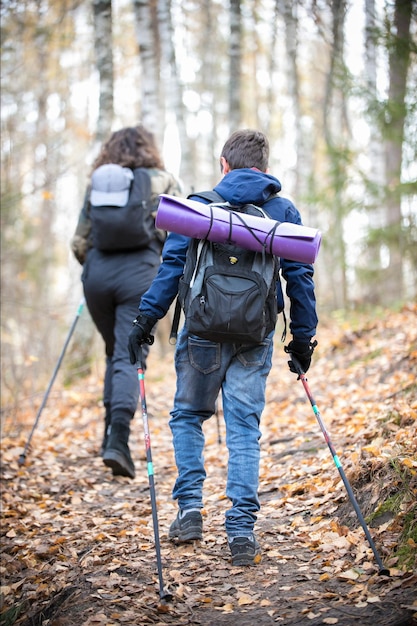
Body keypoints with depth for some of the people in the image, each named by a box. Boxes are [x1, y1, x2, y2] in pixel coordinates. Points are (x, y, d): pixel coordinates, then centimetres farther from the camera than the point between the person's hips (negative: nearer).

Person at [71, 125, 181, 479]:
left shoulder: (95, 184, 16)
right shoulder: (162, 181, 10)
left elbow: (79, 243, 14)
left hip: (97, 274, 3)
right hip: (139, 275, -3)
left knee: (114, 352, 20)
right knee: (130, 357, -6)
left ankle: (112, 431, 18)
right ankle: (118, 439, -21)